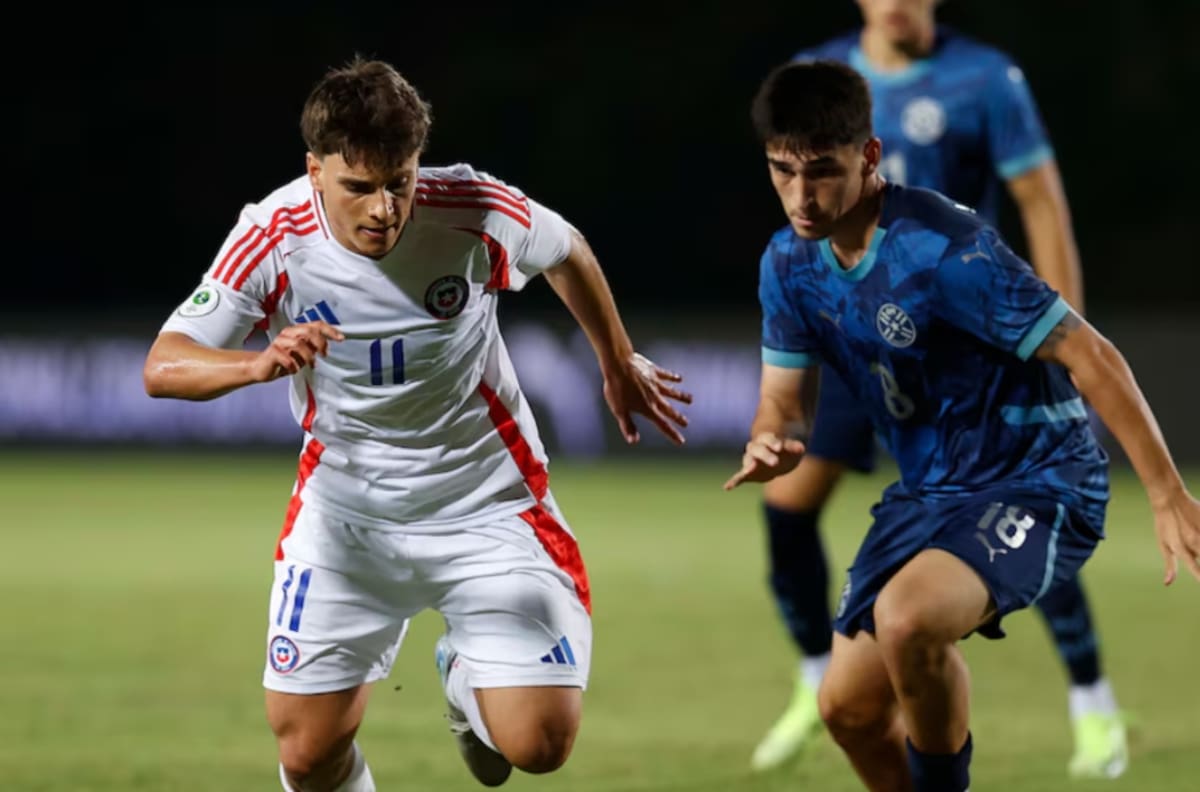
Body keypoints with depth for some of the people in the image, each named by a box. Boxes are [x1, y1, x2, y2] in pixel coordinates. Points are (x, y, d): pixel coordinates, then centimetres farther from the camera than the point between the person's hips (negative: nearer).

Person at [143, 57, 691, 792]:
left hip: (487, 503, 0)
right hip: (346, 511, 1)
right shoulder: (275, 240, -20)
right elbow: (162, 368, -23)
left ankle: (464, 678, 28)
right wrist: (259, 364, -43)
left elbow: (569, 253, 3)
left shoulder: (475, 212, -20)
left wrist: (619, 364, 19)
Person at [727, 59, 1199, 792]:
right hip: (927, 491, 8)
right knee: (850, 707, 6)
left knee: (906, 616, -34)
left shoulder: (943, 249, -26)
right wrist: (769, 447, -22)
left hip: (1037, 484, -8)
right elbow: (783, 400, 4)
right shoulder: (790, 263, -3)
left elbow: (1088, 355, -23)